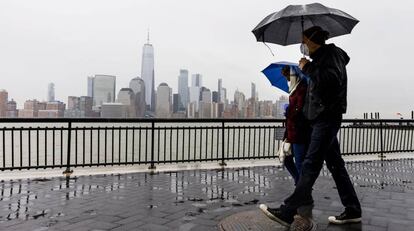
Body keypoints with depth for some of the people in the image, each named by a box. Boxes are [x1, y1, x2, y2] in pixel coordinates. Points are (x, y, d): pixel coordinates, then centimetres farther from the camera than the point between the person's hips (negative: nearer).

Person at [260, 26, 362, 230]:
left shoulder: (331, 53, -5)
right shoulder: (320, 59, 21)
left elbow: (333, 79, -24)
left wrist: (308, 68, -17)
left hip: (327, 117, -10)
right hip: (321, 118, 10)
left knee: (311, 164, -13)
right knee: (335, 164, 11)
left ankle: (288, 213, -13)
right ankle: (352, 210, 20)